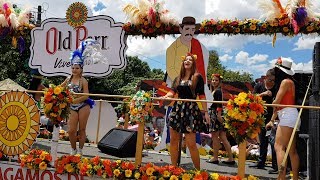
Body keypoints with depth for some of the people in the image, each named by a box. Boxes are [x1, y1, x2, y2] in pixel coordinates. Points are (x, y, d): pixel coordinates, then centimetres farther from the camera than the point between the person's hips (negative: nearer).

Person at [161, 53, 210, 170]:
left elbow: (201, 96, -2)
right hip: (177, 109, 5)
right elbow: (172, 92, 4)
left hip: (191, 110, -5)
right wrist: (165, 97, -18)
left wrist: (206, 112, -5)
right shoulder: (178, 79, 14)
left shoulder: (197, 78, 1)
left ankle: (198, 170, 9)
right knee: (173, 140, 5)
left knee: (191, 143, -6)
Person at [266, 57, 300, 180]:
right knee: (292, 150, 11)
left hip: (288, 115, -10)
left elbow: (276, 101, -13)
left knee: (279, 146, -15)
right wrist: (272, 120, 19)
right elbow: (278, 105, 19)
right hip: (287, 117, 10)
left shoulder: (286, 81, -9)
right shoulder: (288, 82, 19)